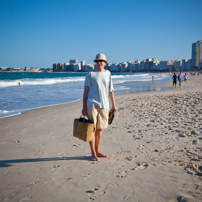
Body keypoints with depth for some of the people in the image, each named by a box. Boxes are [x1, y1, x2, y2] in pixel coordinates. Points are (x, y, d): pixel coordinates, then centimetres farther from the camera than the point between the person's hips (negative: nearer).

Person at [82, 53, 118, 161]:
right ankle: (93, 153, 5)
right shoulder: (90, 74, 2)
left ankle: (97, 151, 22)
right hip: (92, 104, -4)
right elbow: (85, 91, 0)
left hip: (104, 105, 4)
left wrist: (113, 105, 16)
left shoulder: (108, 74, 13)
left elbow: (110, 91, 18)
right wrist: (84, 107, -6)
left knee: (100, 129, 10)